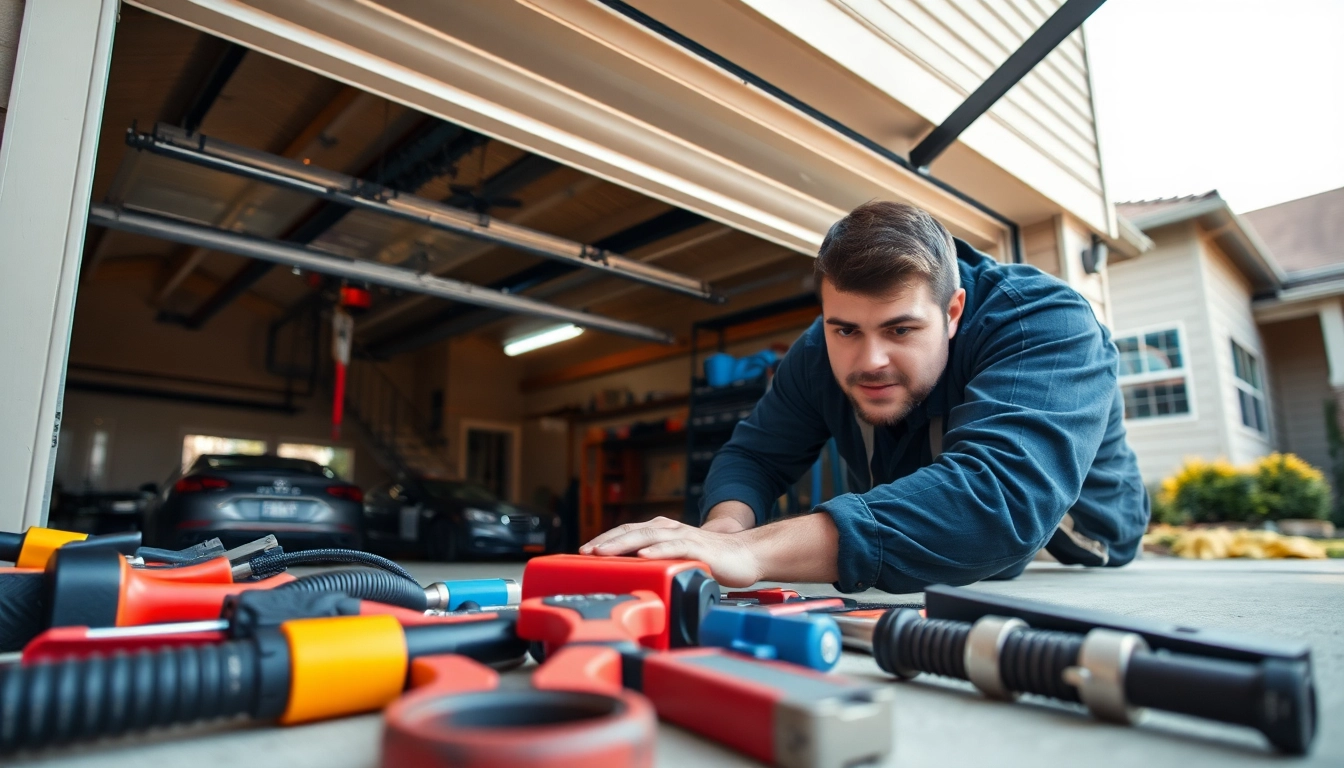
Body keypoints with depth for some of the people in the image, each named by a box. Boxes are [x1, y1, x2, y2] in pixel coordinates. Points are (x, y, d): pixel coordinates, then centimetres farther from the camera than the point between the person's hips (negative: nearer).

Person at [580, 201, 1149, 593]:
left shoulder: (1047, 325, -30)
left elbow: (1000, 496, -45)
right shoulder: (819, 354, -14)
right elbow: (753, 454, -10)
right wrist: (727, 526, -35)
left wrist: (754, 550, -54)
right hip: (928, 585, 3)